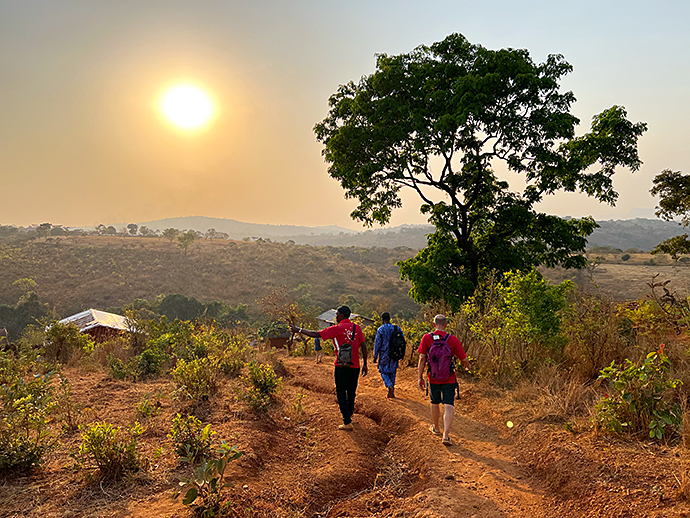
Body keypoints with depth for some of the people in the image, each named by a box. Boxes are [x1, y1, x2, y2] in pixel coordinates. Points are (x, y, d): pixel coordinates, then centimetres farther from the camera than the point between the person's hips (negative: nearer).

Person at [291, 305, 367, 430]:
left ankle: (347, 422, 0)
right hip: (355, 366, 5)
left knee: (341, 394, 4)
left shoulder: (337, 328, -9)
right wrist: (365, 364, 13)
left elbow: (316, 334, -10)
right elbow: (363, 346, 5)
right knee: (351, 393, 19)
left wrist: (299, 330, 0)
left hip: (341, 367, -5)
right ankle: (349, 415, 38)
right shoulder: (357, 328, 5)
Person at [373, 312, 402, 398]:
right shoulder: (396, 328, 1)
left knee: (383, 372, 9)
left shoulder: (380, 329, -9)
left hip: (384, 354, -3)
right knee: (392, 372, 13)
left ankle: (390, 385, -16)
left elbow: (377, 343, -8)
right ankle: (391, 393, 17)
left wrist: (375, 356, -2)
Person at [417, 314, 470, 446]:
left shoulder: (426, 338, -9)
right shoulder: (453, 339, -10)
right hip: (449, 380, -2)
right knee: (448, 406, 1)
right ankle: (446, 435, -9)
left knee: (435, 403, 20)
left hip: (433, 378, 2)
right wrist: (467, 366, 18)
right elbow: (463, 359, -5)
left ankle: (436, 428, 39)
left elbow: (422, 359, -11)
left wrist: (420, 377, -4)